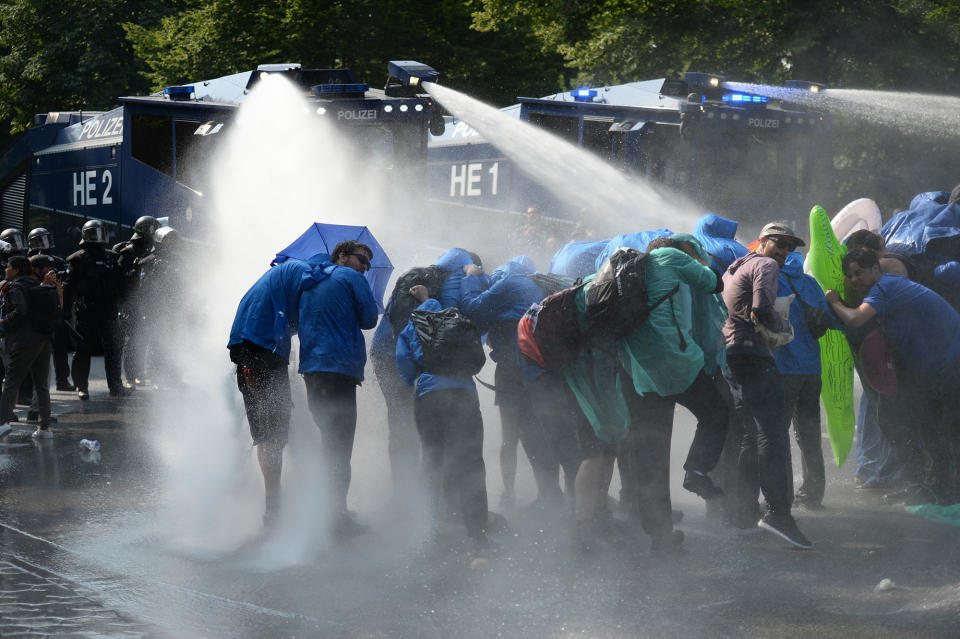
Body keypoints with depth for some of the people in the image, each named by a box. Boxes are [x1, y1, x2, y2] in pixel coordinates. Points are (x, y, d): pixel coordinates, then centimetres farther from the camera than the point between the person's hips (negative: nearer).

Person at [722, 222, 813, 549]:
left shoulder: (735, 269, 26)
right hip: (753, 354, -10)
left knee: (751, 435, 15)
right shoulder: (765, 265, -3)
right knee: (773, 432, -15)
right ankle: (777, 512, -25)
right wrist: (783, 325, -1)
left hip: (730, 356, 10)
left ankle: (743, 511, 16)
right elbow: (761, 310, -18)